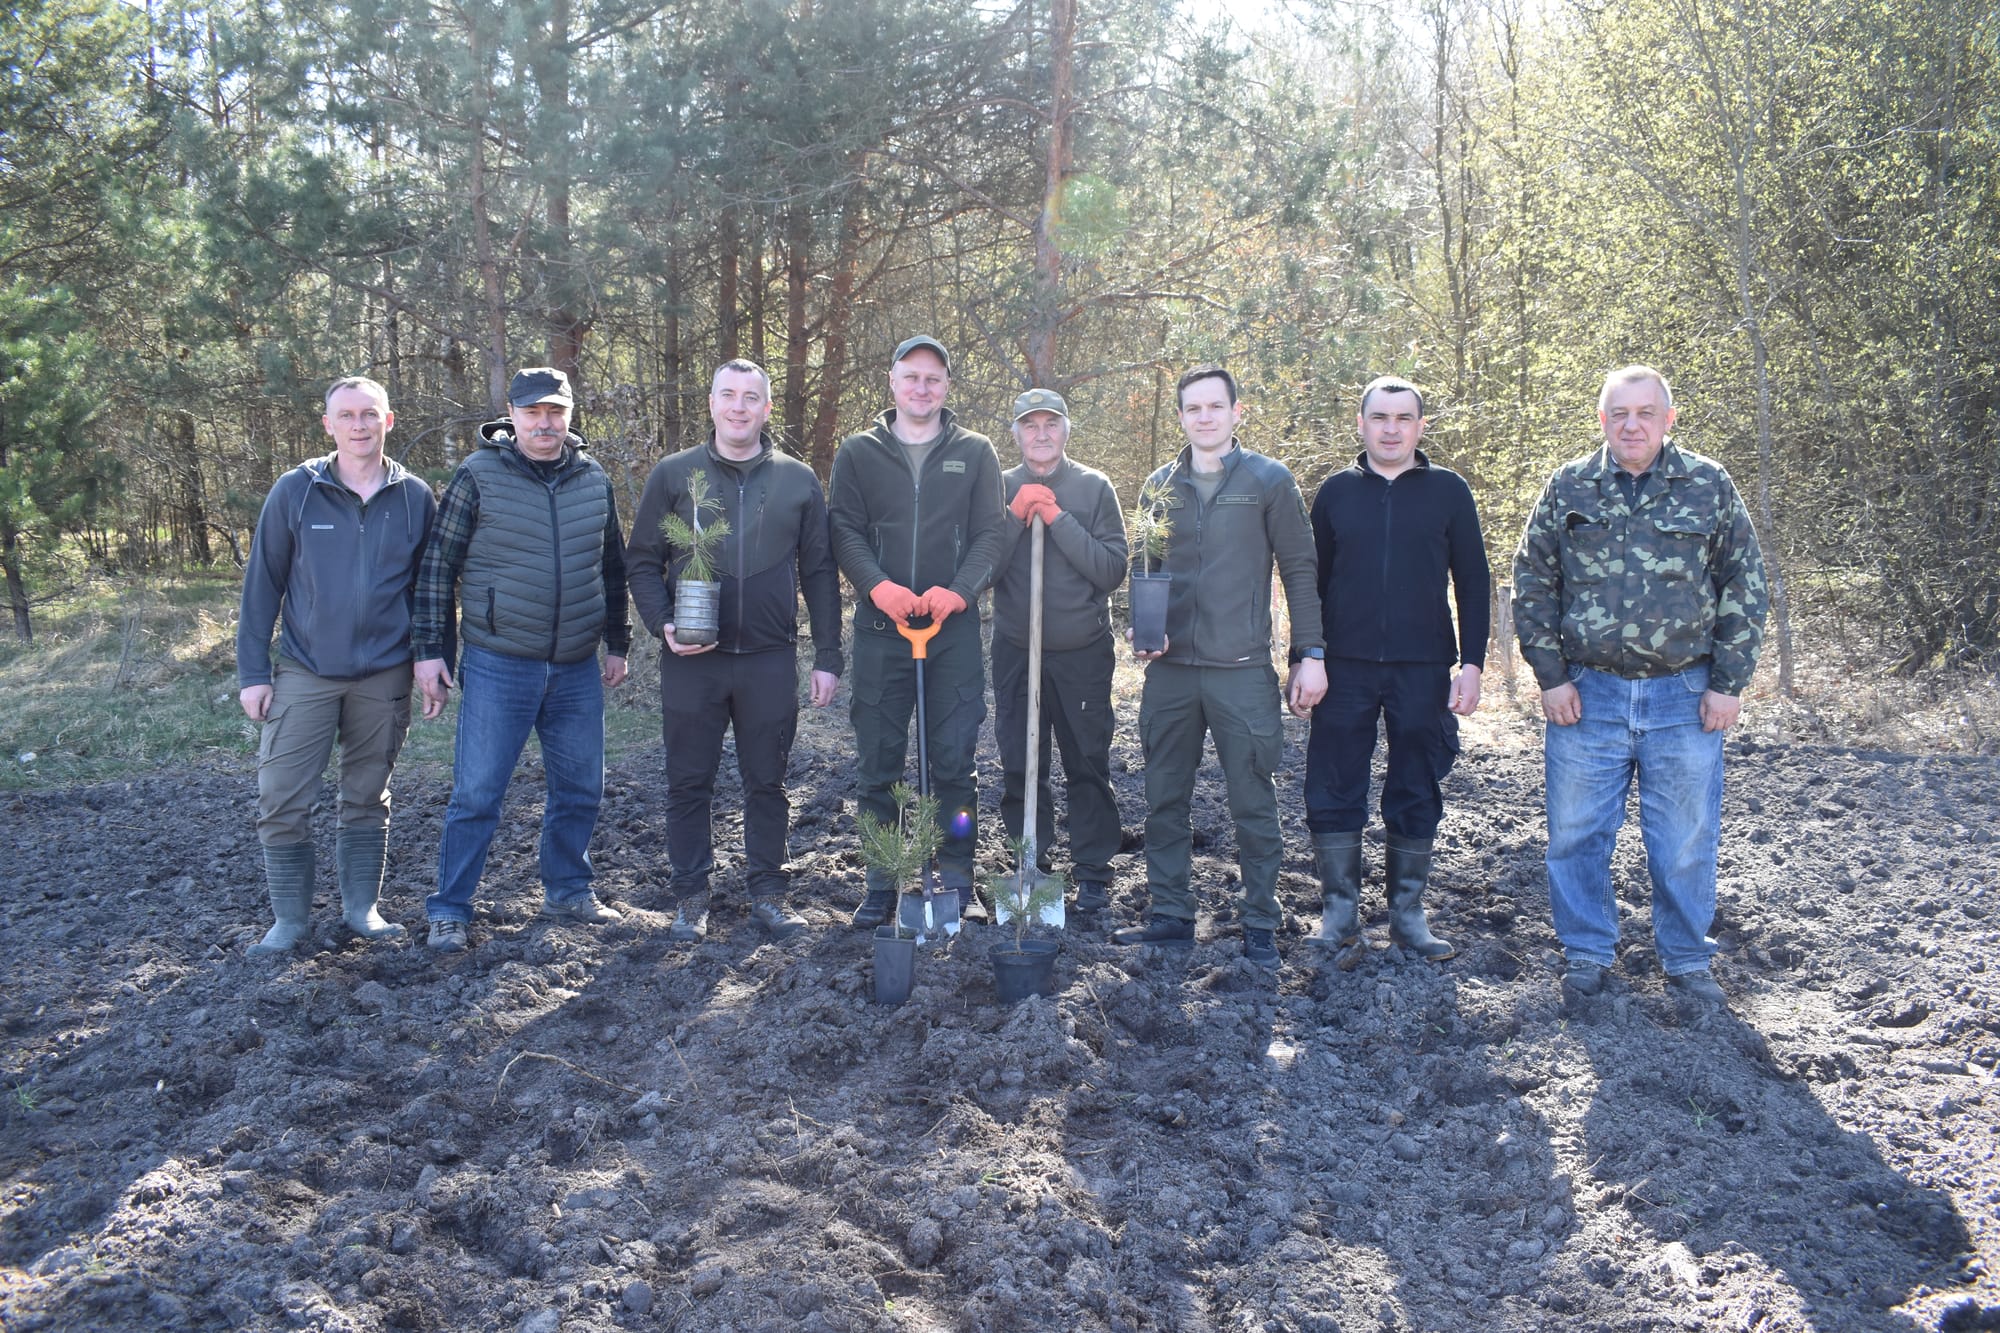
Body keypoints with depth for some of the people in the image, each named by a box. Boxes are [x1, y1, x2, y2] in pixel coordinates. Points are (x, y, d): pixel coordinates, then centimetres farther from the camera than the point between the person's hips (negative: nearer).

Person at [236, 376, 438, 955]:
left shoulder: (414, 497, 1)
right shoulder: (295, 491, -3)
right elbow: (262, 584, 0)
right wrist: (252, 672, -3)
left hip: (384, 677, 1)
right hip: (304, 673, -1)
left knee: (368, 798, 12)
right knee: (282, 800, -3)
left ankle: (361, 907, 24)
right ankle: (289, 917, 12)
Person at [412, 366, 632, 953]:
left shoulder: (594, 480, 7)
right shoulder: (478, 476, -5)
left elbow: (612, 568, 16)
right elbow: (437, 567, -3)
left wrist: (617, 643, 16)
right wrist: (430, 650, -7)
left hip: (578, 669, 4)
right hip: (498, 667, -4)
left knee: (580, 789, 13)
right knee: (476, 795, 0)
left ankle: (568, 890, 31)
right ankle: (448, 910, 13)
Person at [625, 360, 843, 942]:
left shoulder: (798, 480, 7)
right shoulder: (675, 474, 4)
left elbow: (819, 574, 8)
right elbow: (641, 561, 6)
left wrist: (827, 656, 3)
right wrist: (662, 624, -11)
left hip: (771, 659, 1)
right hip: (692, 660, 0)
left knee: (767, 782, 9)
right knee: (689, 784, 6)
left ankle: (767, 892, 21)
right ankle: (691, 894, 19)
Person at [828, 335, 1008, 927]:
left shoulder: (975, 452, 8)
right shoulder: (858, 452, 9)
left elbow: (991, 534, 2)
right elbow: (844, 530, 1)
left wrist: (958, 592, -16)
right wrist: (878, 586, -17)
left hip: (955, 630, 0)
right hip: (879, 631, 1)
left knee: (953, 761, 2)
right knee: (877, 762, 5)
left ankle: (955, 883, 13)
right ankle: (881, 883, 16)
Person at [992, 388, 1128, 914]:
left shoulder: (1095, 487, -1)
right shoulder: (1000, 488, 3)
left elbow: (1112, 570, -10)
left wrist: (1058, 519, -17)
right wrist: (1018, 518, -17)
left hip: (1083, 652, -1)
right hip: (1016, 652, 1)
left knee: (1088, 763, 5)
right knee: (1020, 766, 7)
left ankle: (1094, 870, 17)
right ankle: (1030, 864, 20)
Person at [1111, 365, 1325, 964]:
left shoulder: (1269, 480, 0)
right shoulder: (1160, 486, 11)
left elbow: (1299, 571, 1)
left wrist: (1310, 654, -4)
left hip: (1243, 669, -4)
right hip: (1170, 669, 4)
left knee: (1253, 803, 2)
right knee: (1165, 800, 9)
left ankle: (1260, 925, 14)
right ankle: (1171, 915, 21)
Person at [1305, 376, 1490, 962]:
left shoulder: (1448, 490, 4)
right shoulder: (1336, 491, 7)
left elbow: (1473, 581, 5)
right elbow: (1312, 582, 10)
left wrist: (1472, 663, -3)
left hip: (1423, 670, 0)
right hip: (1346, 668, 1)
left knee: (1416, 796, 7)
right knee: (1333, 791, 0)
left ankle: (1407, 913, 18)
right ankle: (1340, 909, 12)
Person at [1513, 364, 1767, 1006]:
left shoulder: (1709, 485, 2)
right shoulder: (1567, 488, 3)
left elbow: (1743, 586, 4)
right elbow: (1532, 584, 6)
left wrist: (1728, 683, -1)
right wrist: (1551, 675, -1)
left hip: (1684, 697, 0)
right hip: (1586, 695, 1)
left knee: (1686, 838, 7)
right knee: (1577, 833, 7)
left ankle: (1687, 959, 24)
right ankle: (1587, 952, 23)